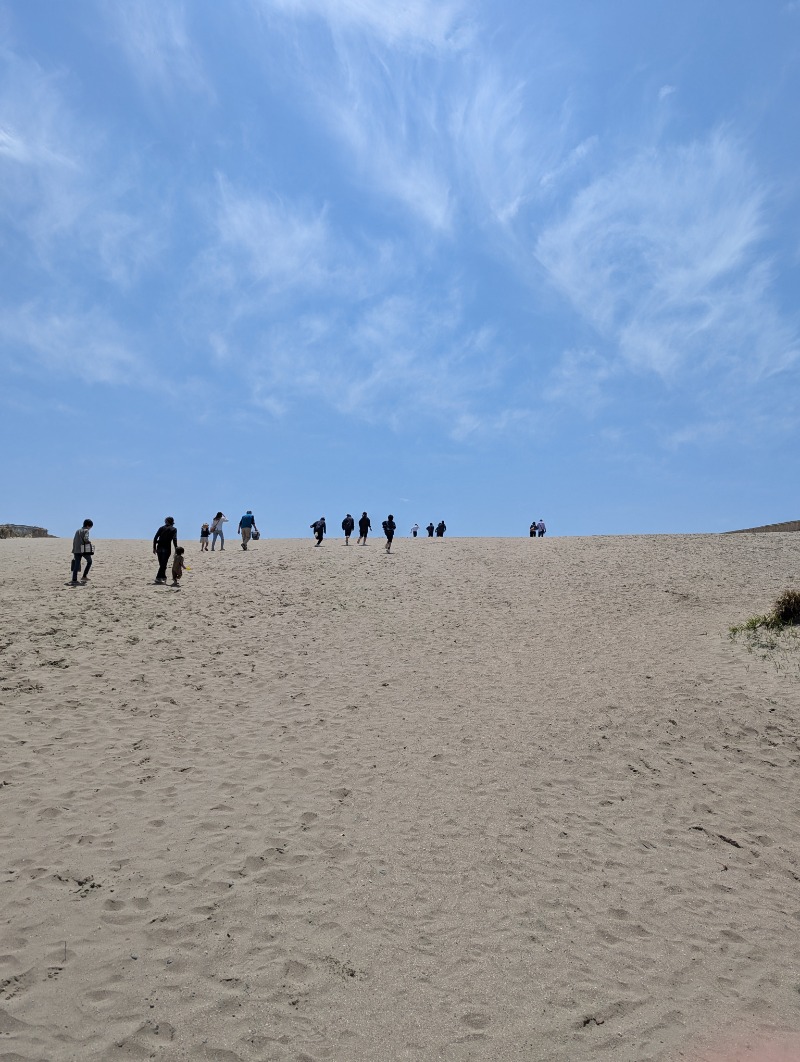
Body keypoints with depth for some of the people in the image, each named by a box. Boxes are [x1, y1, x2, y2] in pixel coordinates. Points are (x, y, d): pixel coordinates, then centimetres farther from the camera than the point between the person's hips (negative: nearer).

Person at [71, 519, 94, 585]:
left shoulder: (77, 531, 18)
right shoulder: (86, 531, -4)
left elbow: (74, 540, 18)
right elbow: (85, 539, -19)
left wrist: (74, 550, 21)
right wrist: (90, 544, -2)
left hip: (76, 550, 6)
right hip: (84, 550, -6)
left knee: (76, 565, 4)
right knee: (89, 562, 14)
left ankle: (74, 580, -1)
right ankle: (84, 576, 9)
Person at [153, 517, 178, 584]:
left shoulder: (161, 528, 12)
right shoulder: (174, 529, 3)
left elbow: (155, 538, 6)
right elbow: (174, 539, -11)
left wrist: (154, 548, 10)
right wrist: (176, 548, -14)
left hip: (159, 548, 4)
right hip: (166, 548, -4)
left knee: (162, 564, 14)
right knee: (163, 564, -2)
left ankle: (163, 577, 21)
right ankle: (158, 578, -10)